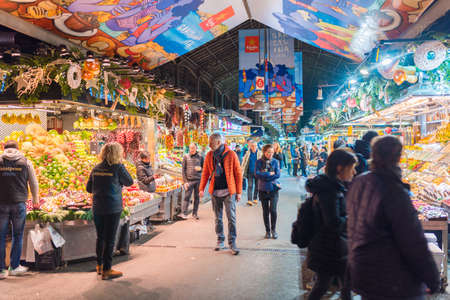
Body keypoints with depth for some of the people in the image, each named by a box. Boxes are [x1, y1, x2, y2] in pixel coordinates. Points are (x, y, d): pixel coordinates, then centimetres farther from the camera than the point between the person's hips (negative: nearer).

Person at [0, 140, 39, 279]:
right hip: (19, 204, 0)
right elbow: (34, 183, 9)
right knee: (17, 235, 10)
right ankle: (14, 267, 16)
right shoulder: (25, 162, 3)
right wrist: (36, 200, 23)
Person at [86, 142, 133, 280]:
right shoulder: (118, 168, -12)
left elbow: (89, 188, 9)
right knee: (110, 239, 3)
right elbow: (130, 182, 2)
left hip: (97, 208, 5)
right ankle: (106, 270, 9)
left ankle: (99, 265, 31)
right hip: (113, 208, -5)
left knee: (100, 237, 18)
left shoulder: (96, 168, 4)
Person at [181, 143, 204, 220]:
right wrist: (185, 181, -5)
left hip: (198, 180, 2)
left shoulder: (200, 157, 7)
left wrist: (200, 168, -11)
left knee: (197, 197, 7)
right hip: (189, 180, -2)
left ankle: (195, 213, 17)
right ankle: (184, 213, 4)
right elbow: (183, 170, 3)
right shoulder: (186, 157, 4)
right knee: (187, 197, -3)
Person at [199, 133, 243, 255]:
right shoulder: (209, 156, 5)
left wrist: (239, 192, -5)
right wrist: (202, 188, 3)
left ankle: (232, 242, 7)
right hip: (215, 191, 4)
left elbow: (238, 173, -4)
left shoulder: (231, 154, -6)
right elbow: (205, 173, 11)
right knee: (218, 218, 11)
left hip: (228, 191, -3)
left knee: (231, 218, -2)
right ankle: (220, 241, 23)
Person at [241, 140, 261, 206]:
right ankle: (249, 200, -2)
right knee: (250, 186, -2)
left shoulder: (259, 153, -2)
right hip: (250, 172, 0)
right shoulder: (248, 153, 0)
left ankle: (255, 199, 24)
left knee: (256, 186, 10)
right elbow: (244, 163, 3)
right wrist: (242, 171, -2)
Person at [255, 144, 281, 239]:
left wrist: (263, 175, -12)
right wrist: (269, 174, -14)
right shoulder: (259, 162, 0)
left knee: (273, 210, -10)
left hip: (273, 189, -1)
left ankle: (273, 229, 11)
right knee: (265, 211, 9)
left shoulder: (275, 161, 1)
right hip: (263, 190, 1)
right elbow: (257, 174, -12)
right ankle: (267, 230, 23)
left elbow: (277, 175, -9)